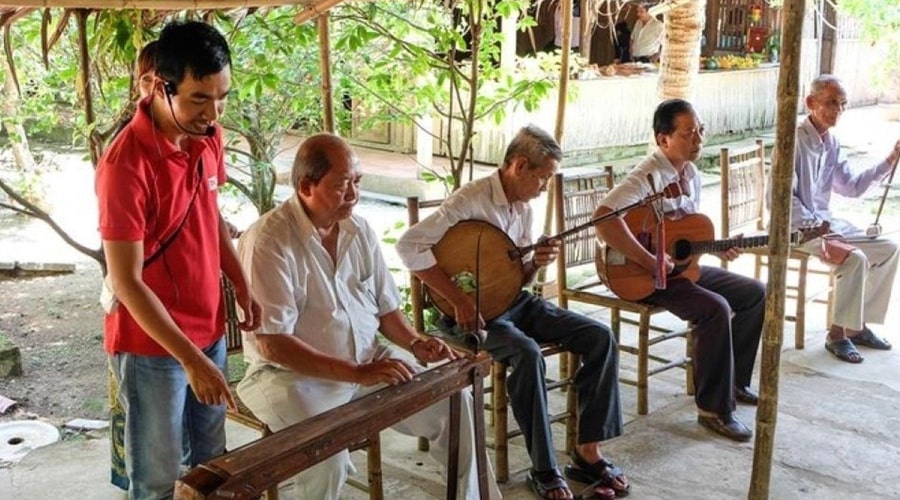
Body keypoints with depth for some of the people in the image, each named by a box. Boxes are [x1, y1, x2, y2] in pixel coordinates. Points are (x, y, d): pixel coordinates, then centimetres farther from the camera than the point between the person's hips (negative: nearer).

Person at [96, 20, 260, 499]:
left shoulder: (209, 137, -1)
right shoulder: (126, 163, -23)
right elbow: (126, 281, -21)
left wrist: (241, 285, 9)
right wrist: (190, 358, -23)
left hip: (209, 329, 7)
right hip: (151, 344, -7)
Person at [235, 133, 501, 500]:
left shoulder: (360, 230, 3)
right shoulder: (268, 240, -19)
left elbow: (385, 306, 13)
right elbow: (272, 344, -25)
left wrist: (415, 343, -7)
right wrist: (357, 373, -29)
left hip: (370, 362, 6)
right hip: (295, 375, -6)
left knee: (454, 402, -4)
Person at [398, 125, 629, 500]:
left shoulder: (523, 208, 9)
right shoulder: (472, 199, -17)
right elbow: (409, 246, -27)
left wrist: (536, 263, -8)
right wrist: (458, 299, -27)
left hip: (514, 301, 8)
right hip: (475, 311, -8)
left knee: (600, 337, -8)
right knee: (528, 354, -36)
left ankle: (588, 453, -5)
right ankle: (543, 469, -20)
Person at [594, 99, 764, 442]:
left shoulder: (691, 173, 8)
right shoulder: (648, 175, -21)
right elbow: (603, 218, -37)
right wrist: (649, 261, -35)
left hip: (684, 265, 10)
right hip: (645, 277, -10)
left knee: (755, 294, 8)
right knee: (715, 309, -29)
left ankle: (733, 381, 20)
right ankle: (713, 408, -16)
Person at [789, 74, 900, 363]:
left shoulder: (831, 143, 10)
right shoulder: (794, 141, -16)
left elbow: (852, 186, 14)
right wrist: (815, 226, -21)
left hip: (822, 220, 9)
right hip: (796, 226, -9)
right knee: (855, 258, -27)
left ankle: (858, 325, 12)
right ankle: (837, 334, -12)